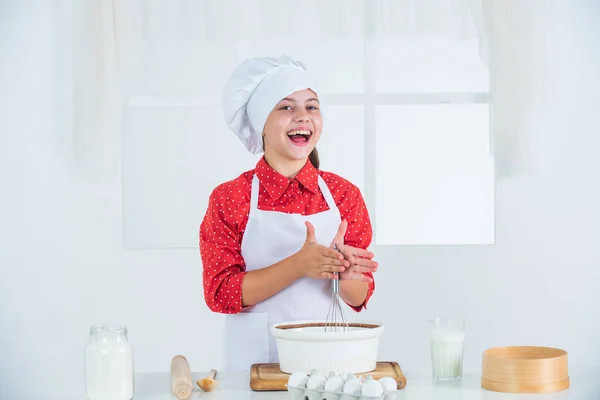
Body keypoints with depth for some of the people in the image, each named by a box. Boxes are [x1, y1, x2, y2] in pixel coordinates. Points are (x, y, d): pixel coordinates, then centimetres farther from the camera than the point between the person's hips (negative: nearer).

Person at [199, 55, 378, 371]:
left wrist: (347, 271, -21)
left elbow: (358, 299, 3)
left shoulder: (345, 194, 1)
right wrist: (298, 266, -24)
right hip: (255, 358, -2)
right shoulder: (228, 198, -5)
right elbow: (220, 294, -12)